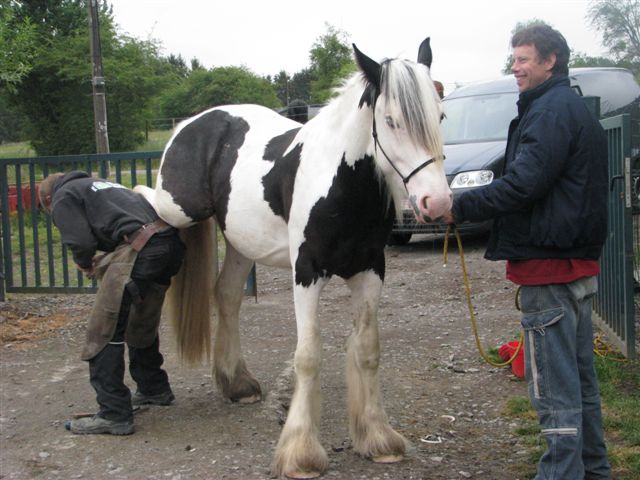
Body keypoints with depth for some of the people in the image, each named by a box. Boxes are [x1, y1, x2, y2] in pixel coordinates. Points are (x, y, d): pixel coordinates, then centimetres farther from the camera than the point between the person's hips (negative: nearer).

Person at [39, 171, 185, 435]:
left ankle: (114, 415, 0)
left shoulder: (62, 198, 9)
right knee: (140, 324, 28)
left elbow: (81, 241, -5)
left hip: (141, 249, -9)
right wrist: (103, 260, 25)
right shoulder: (98, 184, 34)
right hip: (171, 241, 9)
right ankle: (154, 389, 44)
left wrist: (85, 264, 15)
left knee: (103, 332, -1)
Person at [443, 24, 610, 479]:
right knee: (580, 376, 18)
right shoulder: (578, 109, 20)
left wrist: (460, 207, -20)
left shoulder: (551, 110, -14)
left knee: (554, 382, -7)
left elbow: (524, 184, -24)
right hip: (579, 261, 11)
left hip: (549, 266, -11)